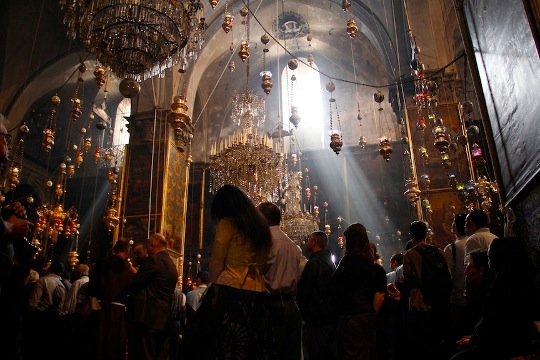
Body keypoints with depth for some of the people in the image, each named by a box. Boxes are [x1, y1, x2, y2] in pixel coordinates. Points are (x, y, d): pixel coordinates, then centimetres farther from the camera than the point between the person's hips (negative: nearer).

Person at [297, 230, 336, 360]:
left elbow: (302, 291, -16)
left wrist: (303, 314, -2)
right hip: (329, 318, 9)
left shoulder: (314, 262, -16)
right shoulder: (330, 262, 12)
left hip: (315, 320, -9)